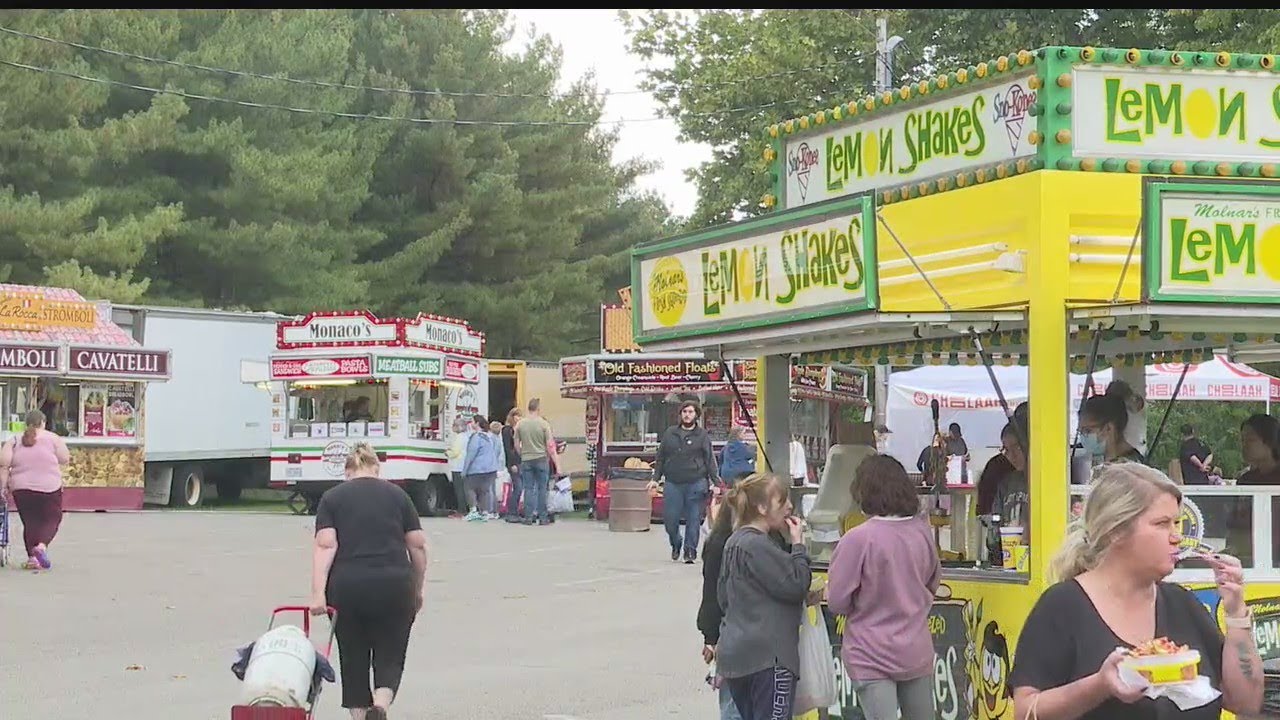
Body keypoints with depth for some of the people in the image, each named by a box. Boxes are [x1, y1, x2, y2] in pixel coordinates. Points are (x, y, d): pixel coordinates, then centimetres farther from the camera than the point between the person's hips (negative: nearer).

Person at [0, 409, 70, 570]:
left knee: (30, 522, 12)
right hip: (49, 488, -3)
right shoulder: (53, 439, -1)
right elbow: (65, 460, -1)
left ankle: (32, 557, 7)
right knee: (52, 520, 9)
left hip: (21, 490, 3)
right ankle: (42, 546, -15)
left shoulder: (15, 441, 6)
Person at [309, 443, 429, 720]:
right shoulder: (397, 494, 11)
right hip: (393, 587, 0)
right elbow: (418, 546, 7)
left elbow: (326, 546, -5)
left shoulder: (332, 498, 8)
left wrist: (318, 594, -10)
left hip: (347, 588, 0)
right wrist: (417, 590, 17)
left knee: (353, 660, 14)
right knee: (389, 658, 9)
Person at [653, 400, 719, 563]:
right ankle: (676, 545, 25)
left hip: (696, 483, -2)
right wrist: (655, 478, 8)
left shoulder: (702, 435, 4)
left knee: (693, 519, -2)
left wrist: (715, 481, -7)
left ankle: (690, 550, 7)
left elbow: (710, 460, 2)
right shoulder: (670, 433, 11)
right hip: (673, 483, 2)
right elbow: (660, 457, 15)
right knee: (670, 518, 1)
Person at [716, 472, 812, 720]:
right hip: (767, 654, -10)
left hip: (736, 651, 10)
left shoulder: (735, 542, 13)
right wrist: (798, 545, -8)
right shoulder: (758, 546, -17)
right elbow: (795, 585, -17)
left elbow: (723, 595, 21)